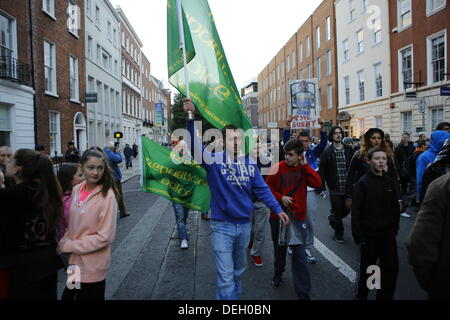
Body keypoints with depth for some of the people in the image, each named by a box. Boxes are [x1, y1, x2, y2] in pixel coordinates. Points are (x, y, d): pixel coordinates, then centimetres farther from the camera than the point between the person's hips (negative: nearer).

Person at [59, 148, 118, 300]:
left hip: (92, 268, -6)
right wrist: (64, 242, -5)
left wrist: (69, 246, -16)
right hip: (74, 261, 6)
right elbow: (72, 224, 11)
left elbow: (105, 237, -21)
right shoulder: (76, 190, -1)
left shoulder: (107, 196, -19)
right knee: (69, 295, 22)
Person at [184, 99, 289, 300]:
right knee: (225, 276, 0)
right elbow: (195, 145, -26)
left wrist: (277, 209, 4)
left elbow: (262, 189, 8)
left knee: (239, 268, 24)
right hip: (222, 226, -4)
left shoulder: (250, 163, 1)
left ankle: (236, 295, 46)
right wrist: (191, 118, -38)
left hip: (244, 224, 5)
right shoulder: (215, 160, -11)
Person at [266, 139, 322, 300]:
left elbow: (317, 183, -17)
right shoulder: (278, 167, -6)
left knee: (300, 255, -3)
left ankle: (303, 293, 7)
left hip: (298, 217, 0)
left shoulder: (305, 170, -2)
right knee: (279, 249, 19)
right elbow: (268, 187, -1)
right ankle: (278, 274, 46)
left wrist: (305, 165, -15)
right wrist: (280, 197, -15)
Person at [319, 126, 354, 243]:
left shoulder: (348, 150, 3)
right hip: (334, 189, -3)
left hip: (348, 188, 3)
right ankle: (339, 234, 27)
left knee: (346, 210, 13)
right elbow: (322, 170, -5)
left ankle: (332, 218, 44)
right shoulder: (327, 152, -5)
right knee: (338, 212, 6)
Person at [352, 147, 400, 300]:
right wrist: (358, 236, -14)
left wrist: (395, 229, 6)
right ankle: (362, 295, 32)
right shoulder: (363, 183, -12)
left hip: (388, 234, 4)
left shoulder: (390, 182, 1)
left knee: (392, 268, 7)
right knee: (367, 268, 11)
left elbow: (395, 207, 9)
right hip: (369, 234, -4)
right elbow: (356, 211, -13)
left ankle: (385, 296, 27)